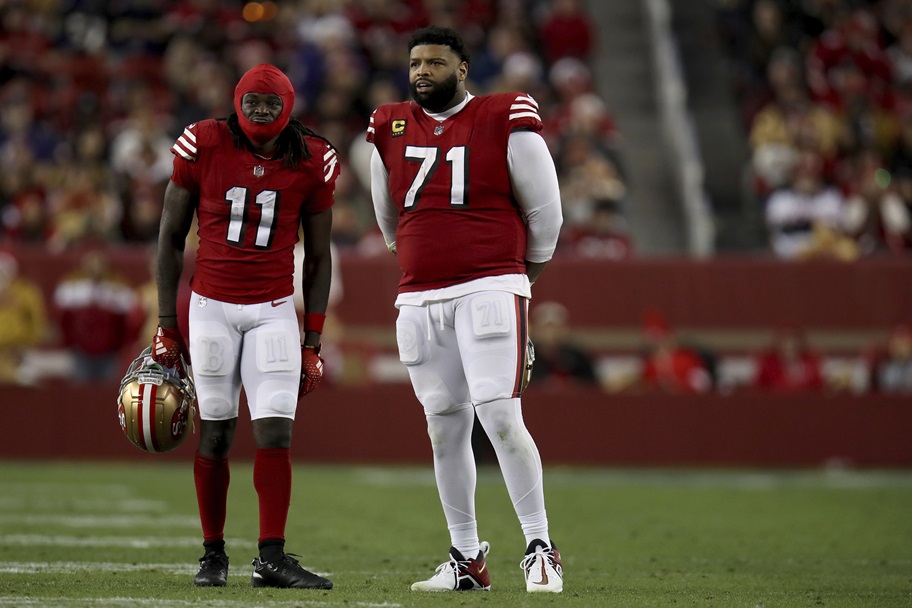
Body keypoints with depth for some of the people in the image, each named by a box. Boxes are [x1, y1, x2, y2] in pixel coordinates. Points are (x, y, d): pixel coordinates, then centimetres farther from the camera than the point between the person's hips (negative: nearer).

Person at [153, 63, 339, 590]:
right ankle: (213, 554, 12)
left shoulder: (311, 162, -2)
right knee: (215, 433, 2)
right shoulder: (203, 147, -5)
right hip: (212, 305, 0)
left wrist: (313, 343, 4)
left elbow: (318, 259, 7)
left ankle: (272, 557, -8)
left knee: (277, 432, -10)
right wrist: (167, 326, 0)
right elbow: (172, 238, 3)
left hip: (274, 310, 0)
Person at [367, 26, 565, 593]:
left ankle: (541, 548, -7)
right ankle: (467, 558, 15)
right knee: (446, 430, 7)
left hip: (490, 288, -5)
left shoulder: (506, 123, -4)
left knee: (501, 418, -15)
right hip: (420, 301, 5)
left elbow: (544, 210, 4)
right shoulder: (390, 129, 10)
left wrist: (523, 276, 14)